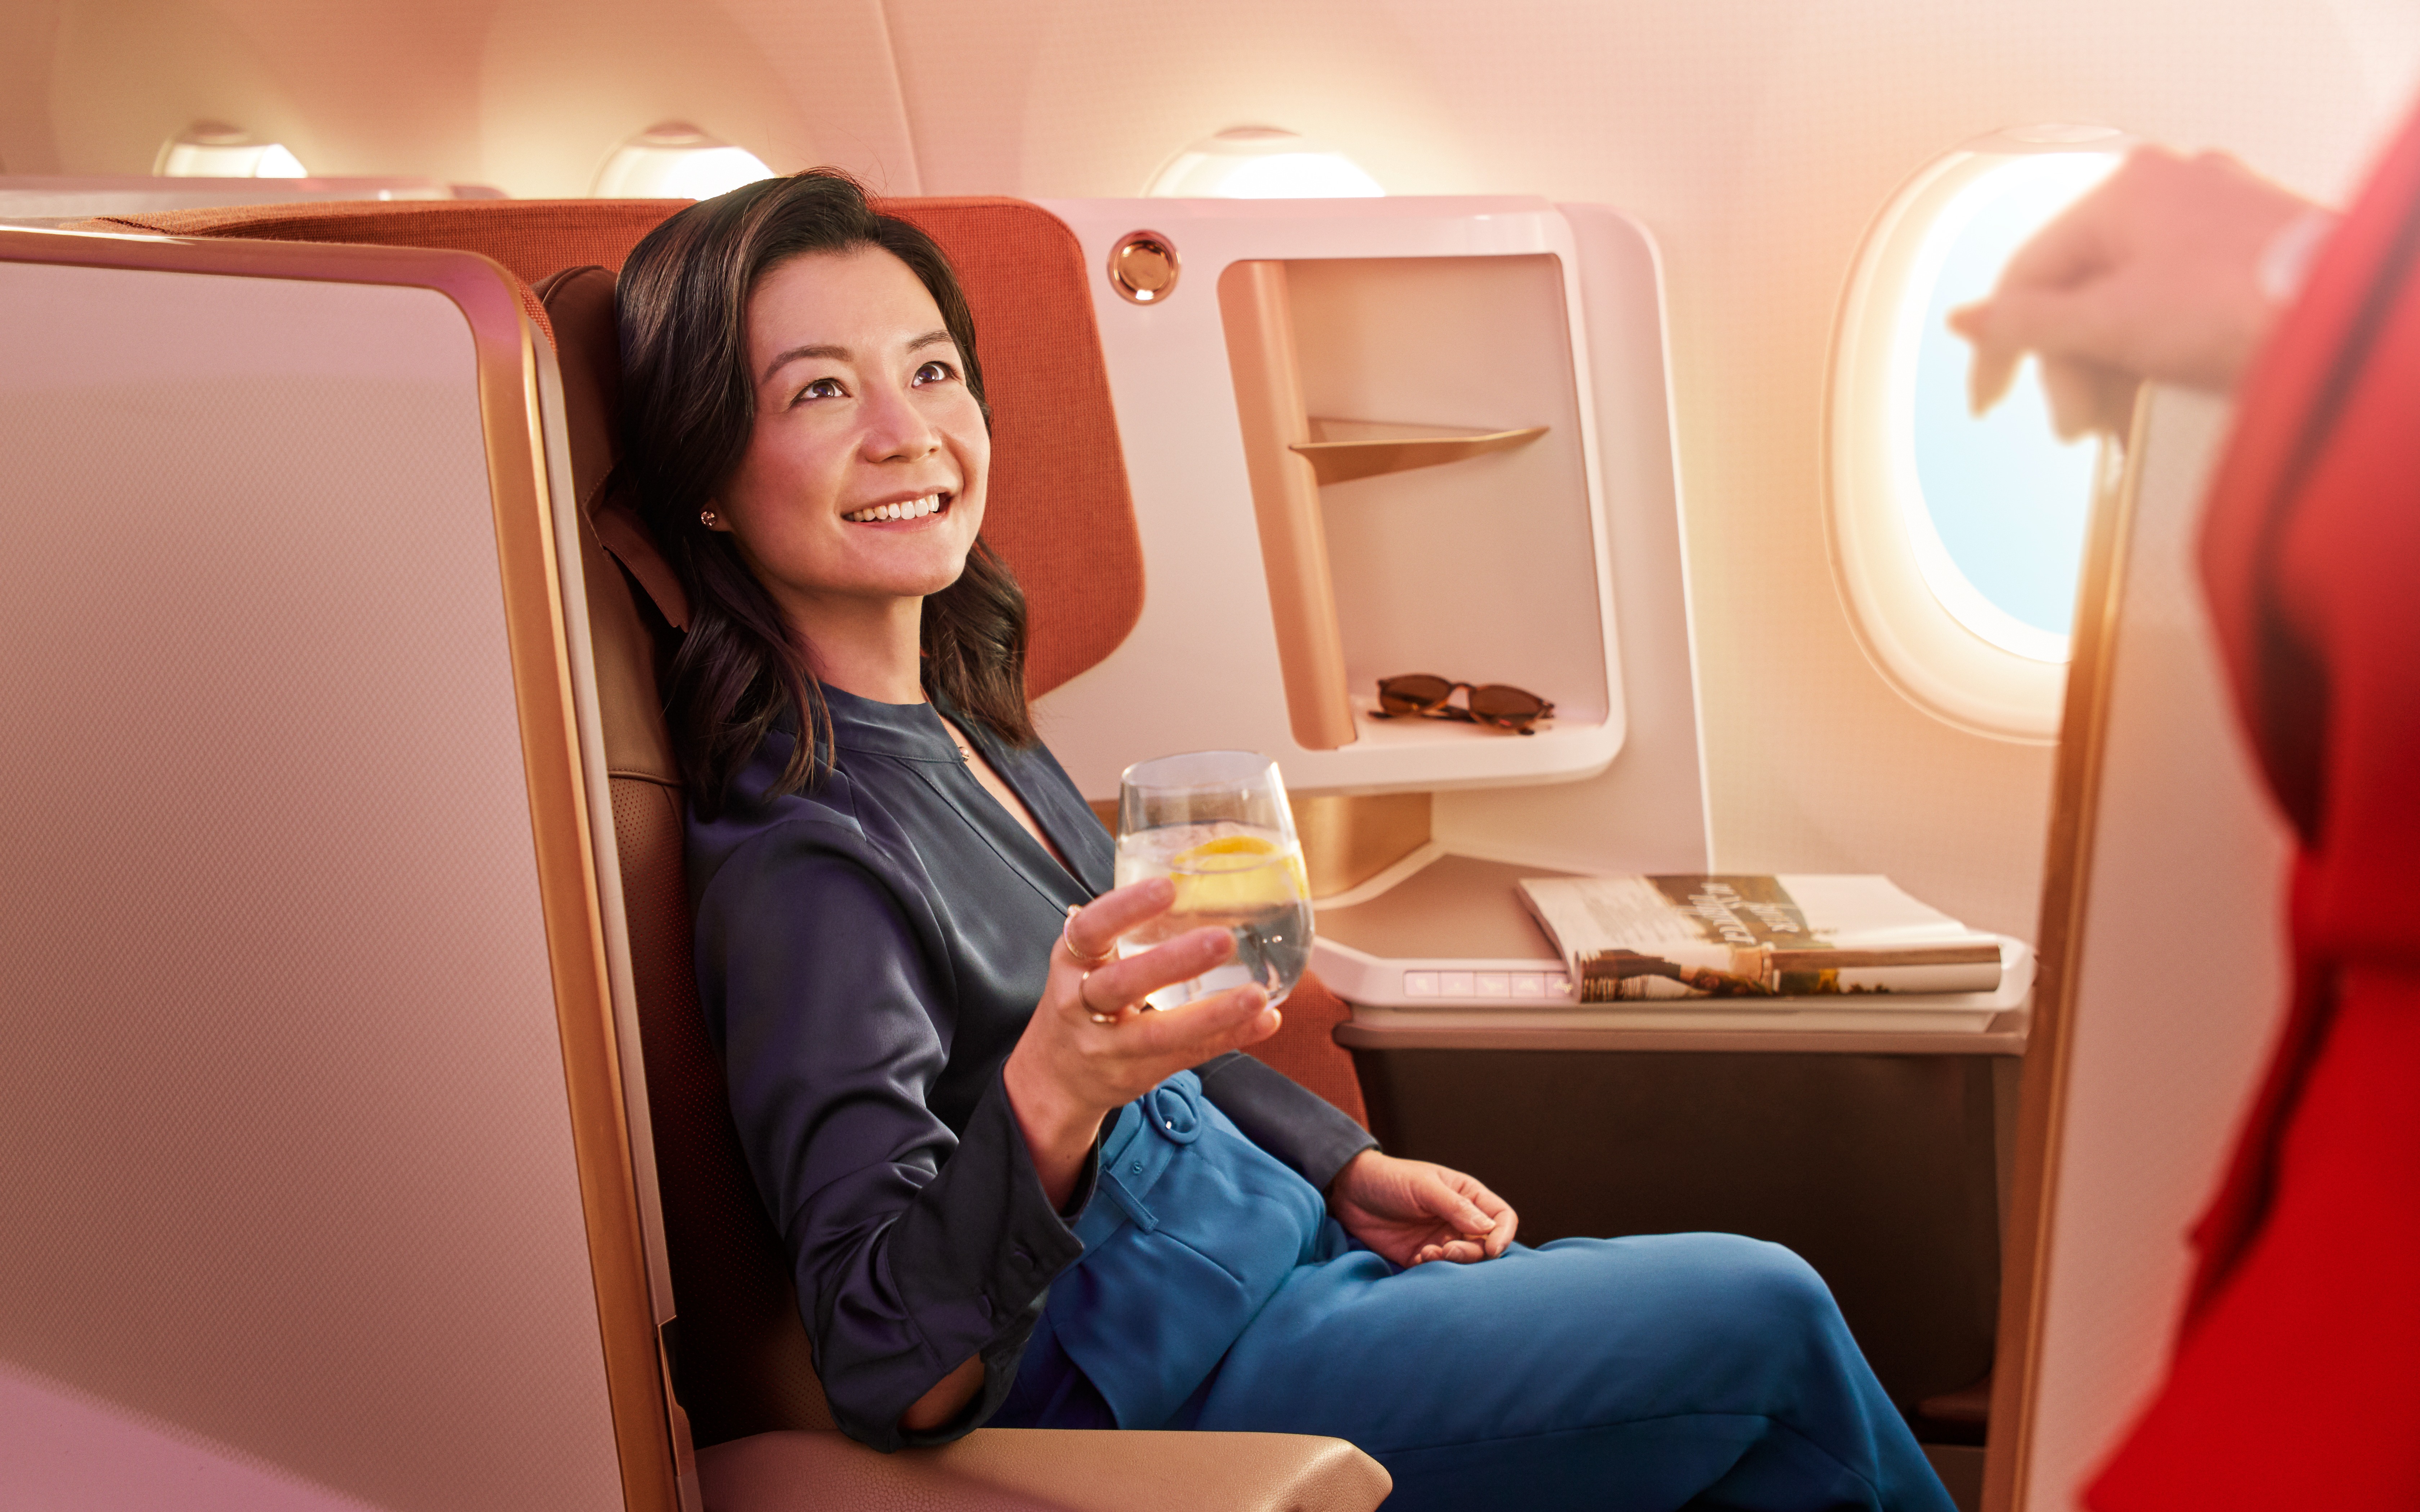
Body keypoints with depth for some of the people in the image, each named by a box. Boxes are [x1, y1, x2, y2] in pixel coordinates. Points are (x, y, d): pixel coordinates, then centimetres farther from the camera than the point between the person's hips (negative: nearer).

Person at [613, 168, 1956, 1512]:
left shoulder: (967, 724, 3)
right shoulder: (799, 853, -25)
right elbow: (898, 1377, -29)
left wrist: (1346, 1170, 12)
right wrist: (1048, 1103, -44)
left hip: (1267, 1256, 8)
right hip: (1165, 1393, -8)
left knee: (1760, 1300, 9)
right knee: (1763, 1318, -3)